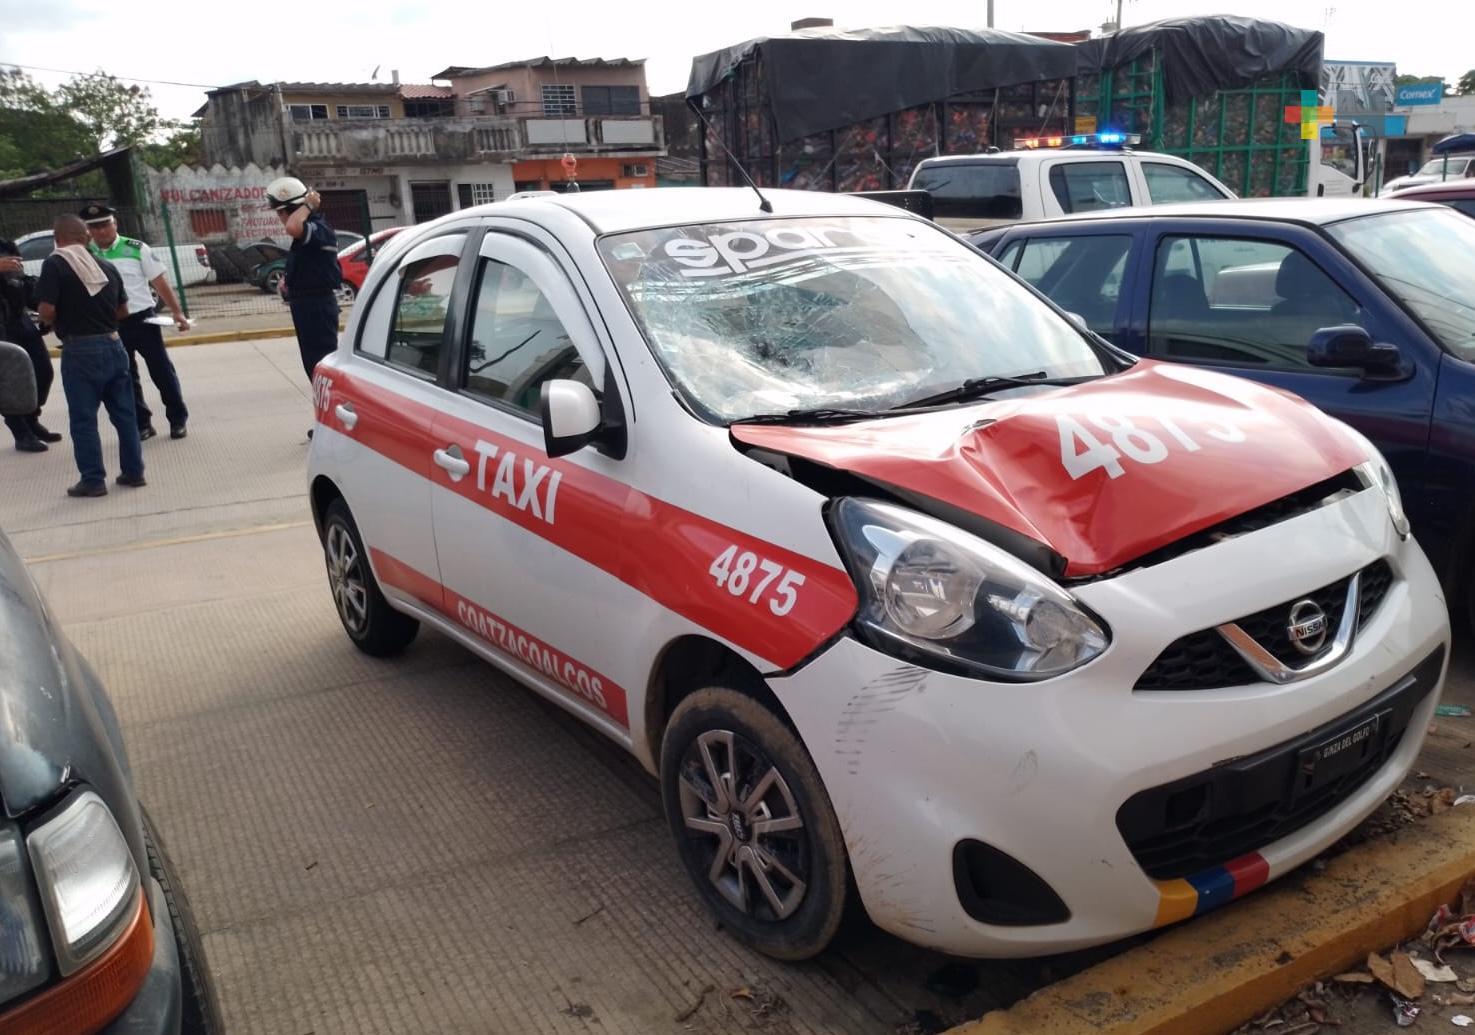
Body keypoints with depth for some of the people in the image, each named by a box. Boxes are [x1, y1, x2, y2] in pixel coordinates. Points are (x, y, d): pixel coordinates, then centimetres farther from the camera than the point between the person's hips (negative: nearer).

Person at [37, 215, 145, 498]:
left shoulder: (55, 264, -8)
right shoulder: (106, 265, 9)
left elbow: (47, 310, -15)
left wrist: (58, 323, 4)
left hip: (80, 349, -5)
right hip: (113, 344, 5)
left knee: (84, 419, 3)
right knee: (124, 413, 12)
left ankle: (93, 480, 5)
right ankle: (134, 471, 17)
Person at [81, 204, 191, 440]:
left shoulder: (136, 249, -5)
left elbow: (159, 281, -2)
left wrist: (177, 312, -8)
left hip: (142, 318, -2)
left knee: (161, 370, 4)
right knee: (125, 377, 10)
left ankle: (178, 420, 17)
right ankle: (141, 424, 21)